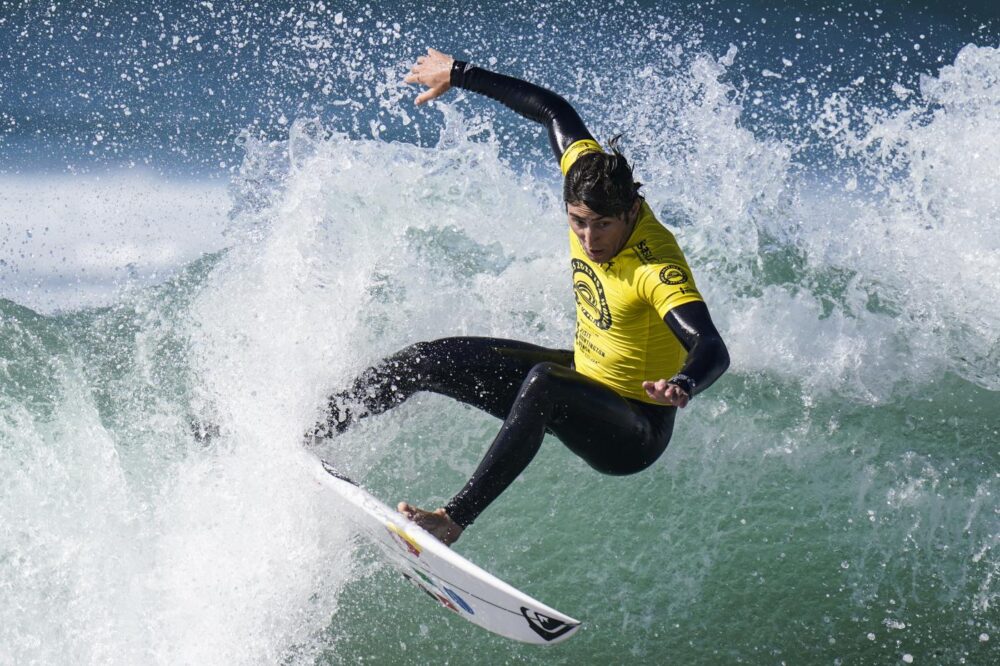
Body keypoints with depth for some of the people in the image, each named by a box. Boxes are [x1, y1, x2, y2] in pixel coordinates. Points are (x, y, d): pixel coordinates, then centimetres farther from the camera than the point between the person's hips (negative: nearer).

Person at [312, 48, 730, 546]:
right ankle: (312, 433, 10)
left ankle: (455, 519, -40)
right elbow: (553, 110, 4)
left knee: (544, 383, -39)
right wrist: (459, 74, 11)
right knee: (433, 360, 1)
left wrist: (683, 385, -66)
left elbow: (713, 350, -44)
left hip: (634, 434, -8)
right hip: (583, 379, 8)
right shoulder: (589, 174, -12)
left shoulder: (656, 267, -31)